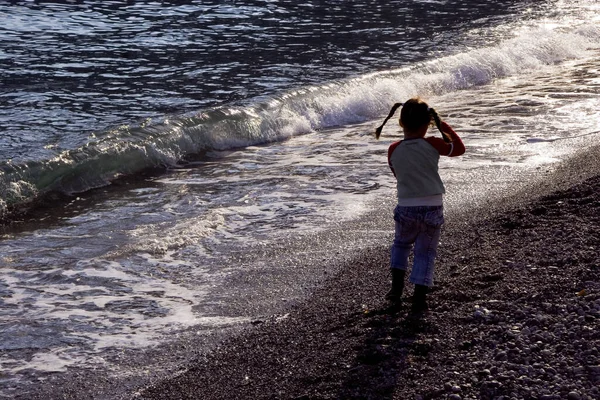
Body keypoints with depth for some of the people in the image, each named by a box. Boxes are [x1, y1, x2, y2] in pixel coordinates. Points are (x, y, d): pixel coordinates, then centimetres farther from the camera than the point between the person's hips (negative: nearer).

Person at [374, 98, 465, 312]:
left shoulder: (393, 150, -5)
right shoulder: (432, 145, -9)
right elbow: (459, 148, 6)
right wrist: (444, 126, 13)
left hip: (406, 208, 1)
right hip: (432, 208, -1)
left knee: (401, 244, 26)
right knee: (425, 252, 9)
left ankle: (396, 287, 18)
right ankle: (419, 297, 4)